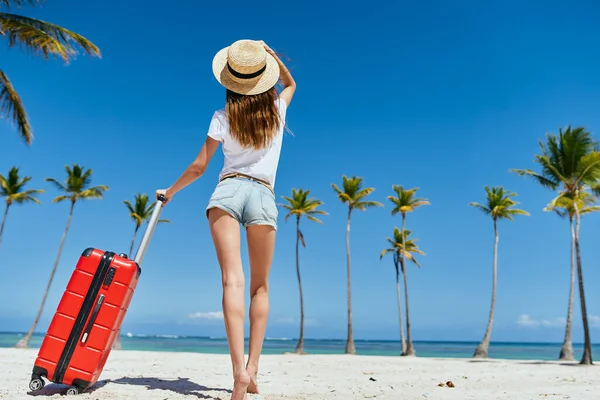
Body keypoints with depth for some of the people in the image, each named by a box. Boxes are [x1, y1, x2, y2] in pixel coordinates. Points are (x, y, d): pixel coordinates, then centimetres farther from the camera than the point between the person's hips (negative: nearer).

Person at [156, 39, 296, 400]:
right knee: (260, 286, 10)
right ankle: (253, 367, 4)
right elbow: (290, 83, 36)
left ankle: (239, 369, -25)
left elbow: (199, 167, 8)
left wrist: (170, 192, 23)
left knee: (233, 280, -13)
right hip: (264, 196, 1)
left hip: (228, 191, -1)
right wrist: (273, 56, 25)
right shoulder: (277, 109, 10)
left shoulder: (223, 117, 6)